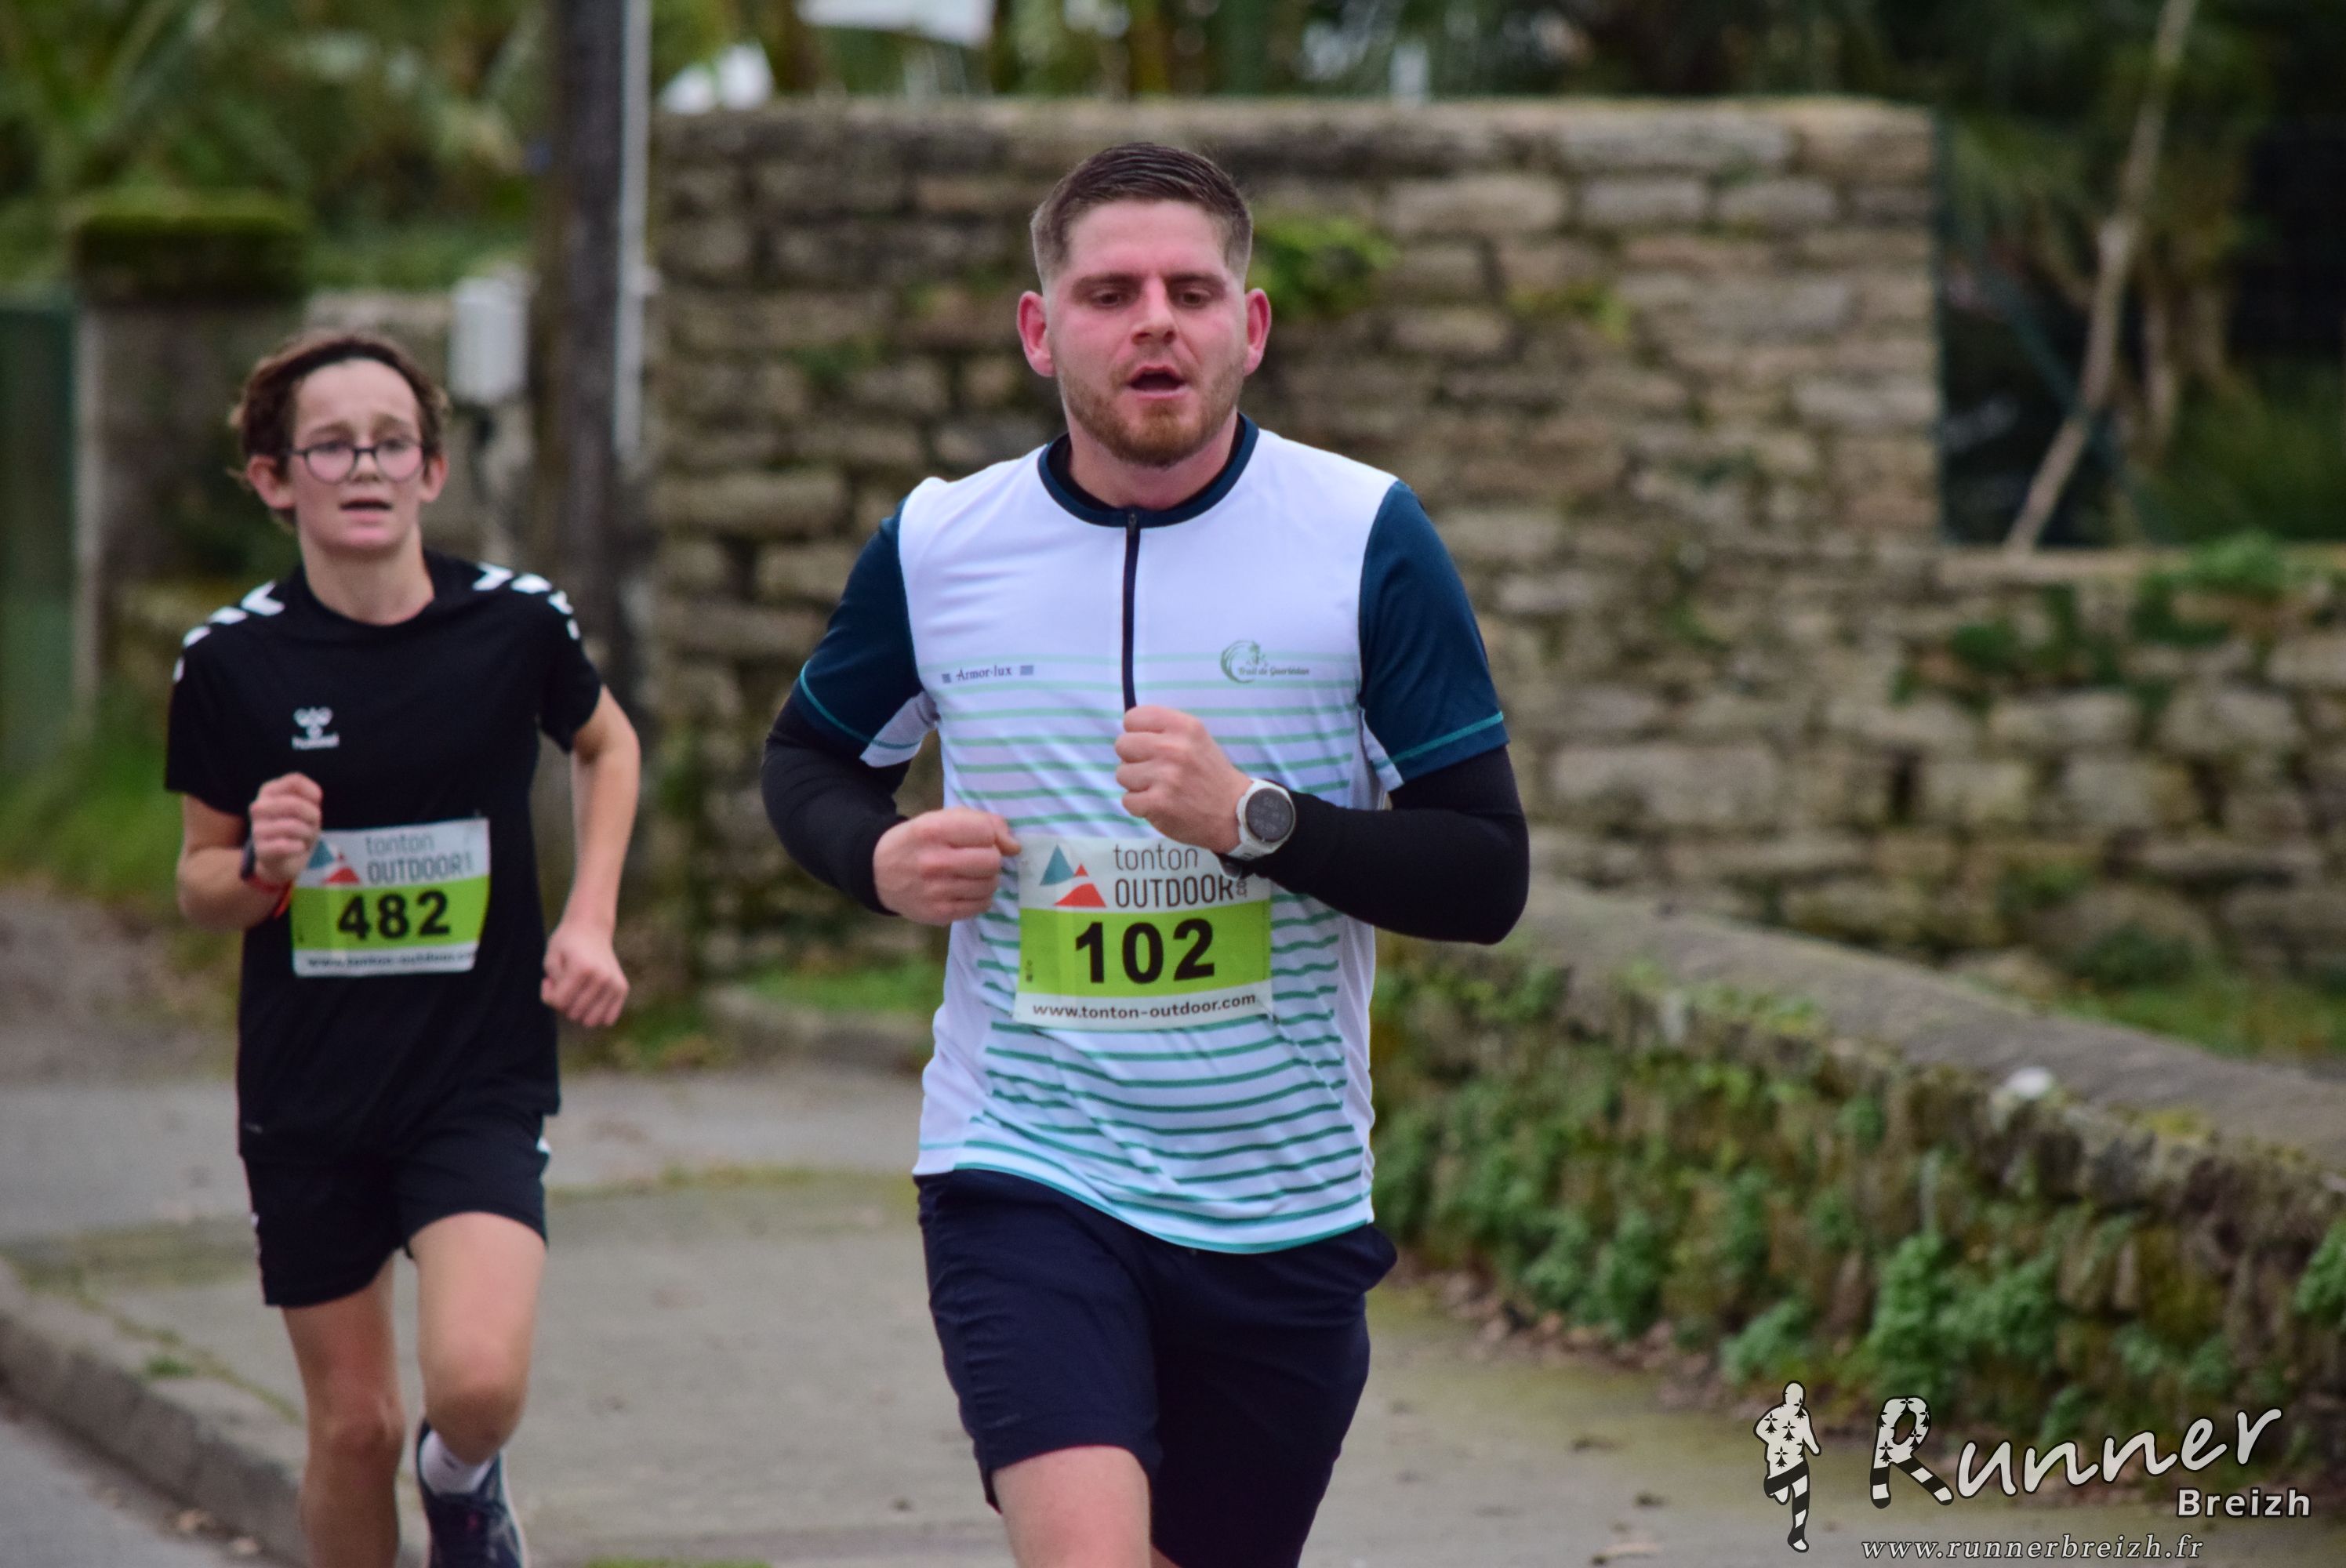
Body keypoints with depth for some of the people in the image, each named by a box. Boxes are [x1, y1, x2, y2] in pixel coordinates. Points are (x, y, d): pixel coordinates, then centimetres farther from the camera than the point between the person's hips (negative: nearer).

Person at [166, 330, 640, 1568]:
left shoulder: (514, 622, -4)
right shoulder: (231, 661, -6)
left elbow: (607, 745, 18)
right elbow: (198, 883, 6)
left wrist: (590, 920, 6)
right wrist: (258, 870, -16)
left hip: (482, 1080, -1)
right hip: (306, 1092, 1)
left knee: (478, 1381, -19)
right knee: (353, 1427, 5)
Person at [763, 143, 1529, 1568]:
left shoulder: (1367, 537, -4)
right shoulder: (937, 544, 1)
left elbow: (1488, 878, -6)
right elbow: (809, 755, 20)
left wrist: (1254, 820, -20)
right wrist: (879, 858, -2)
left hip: (1284, 1206, 1)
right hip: (1025, 1176, -1)